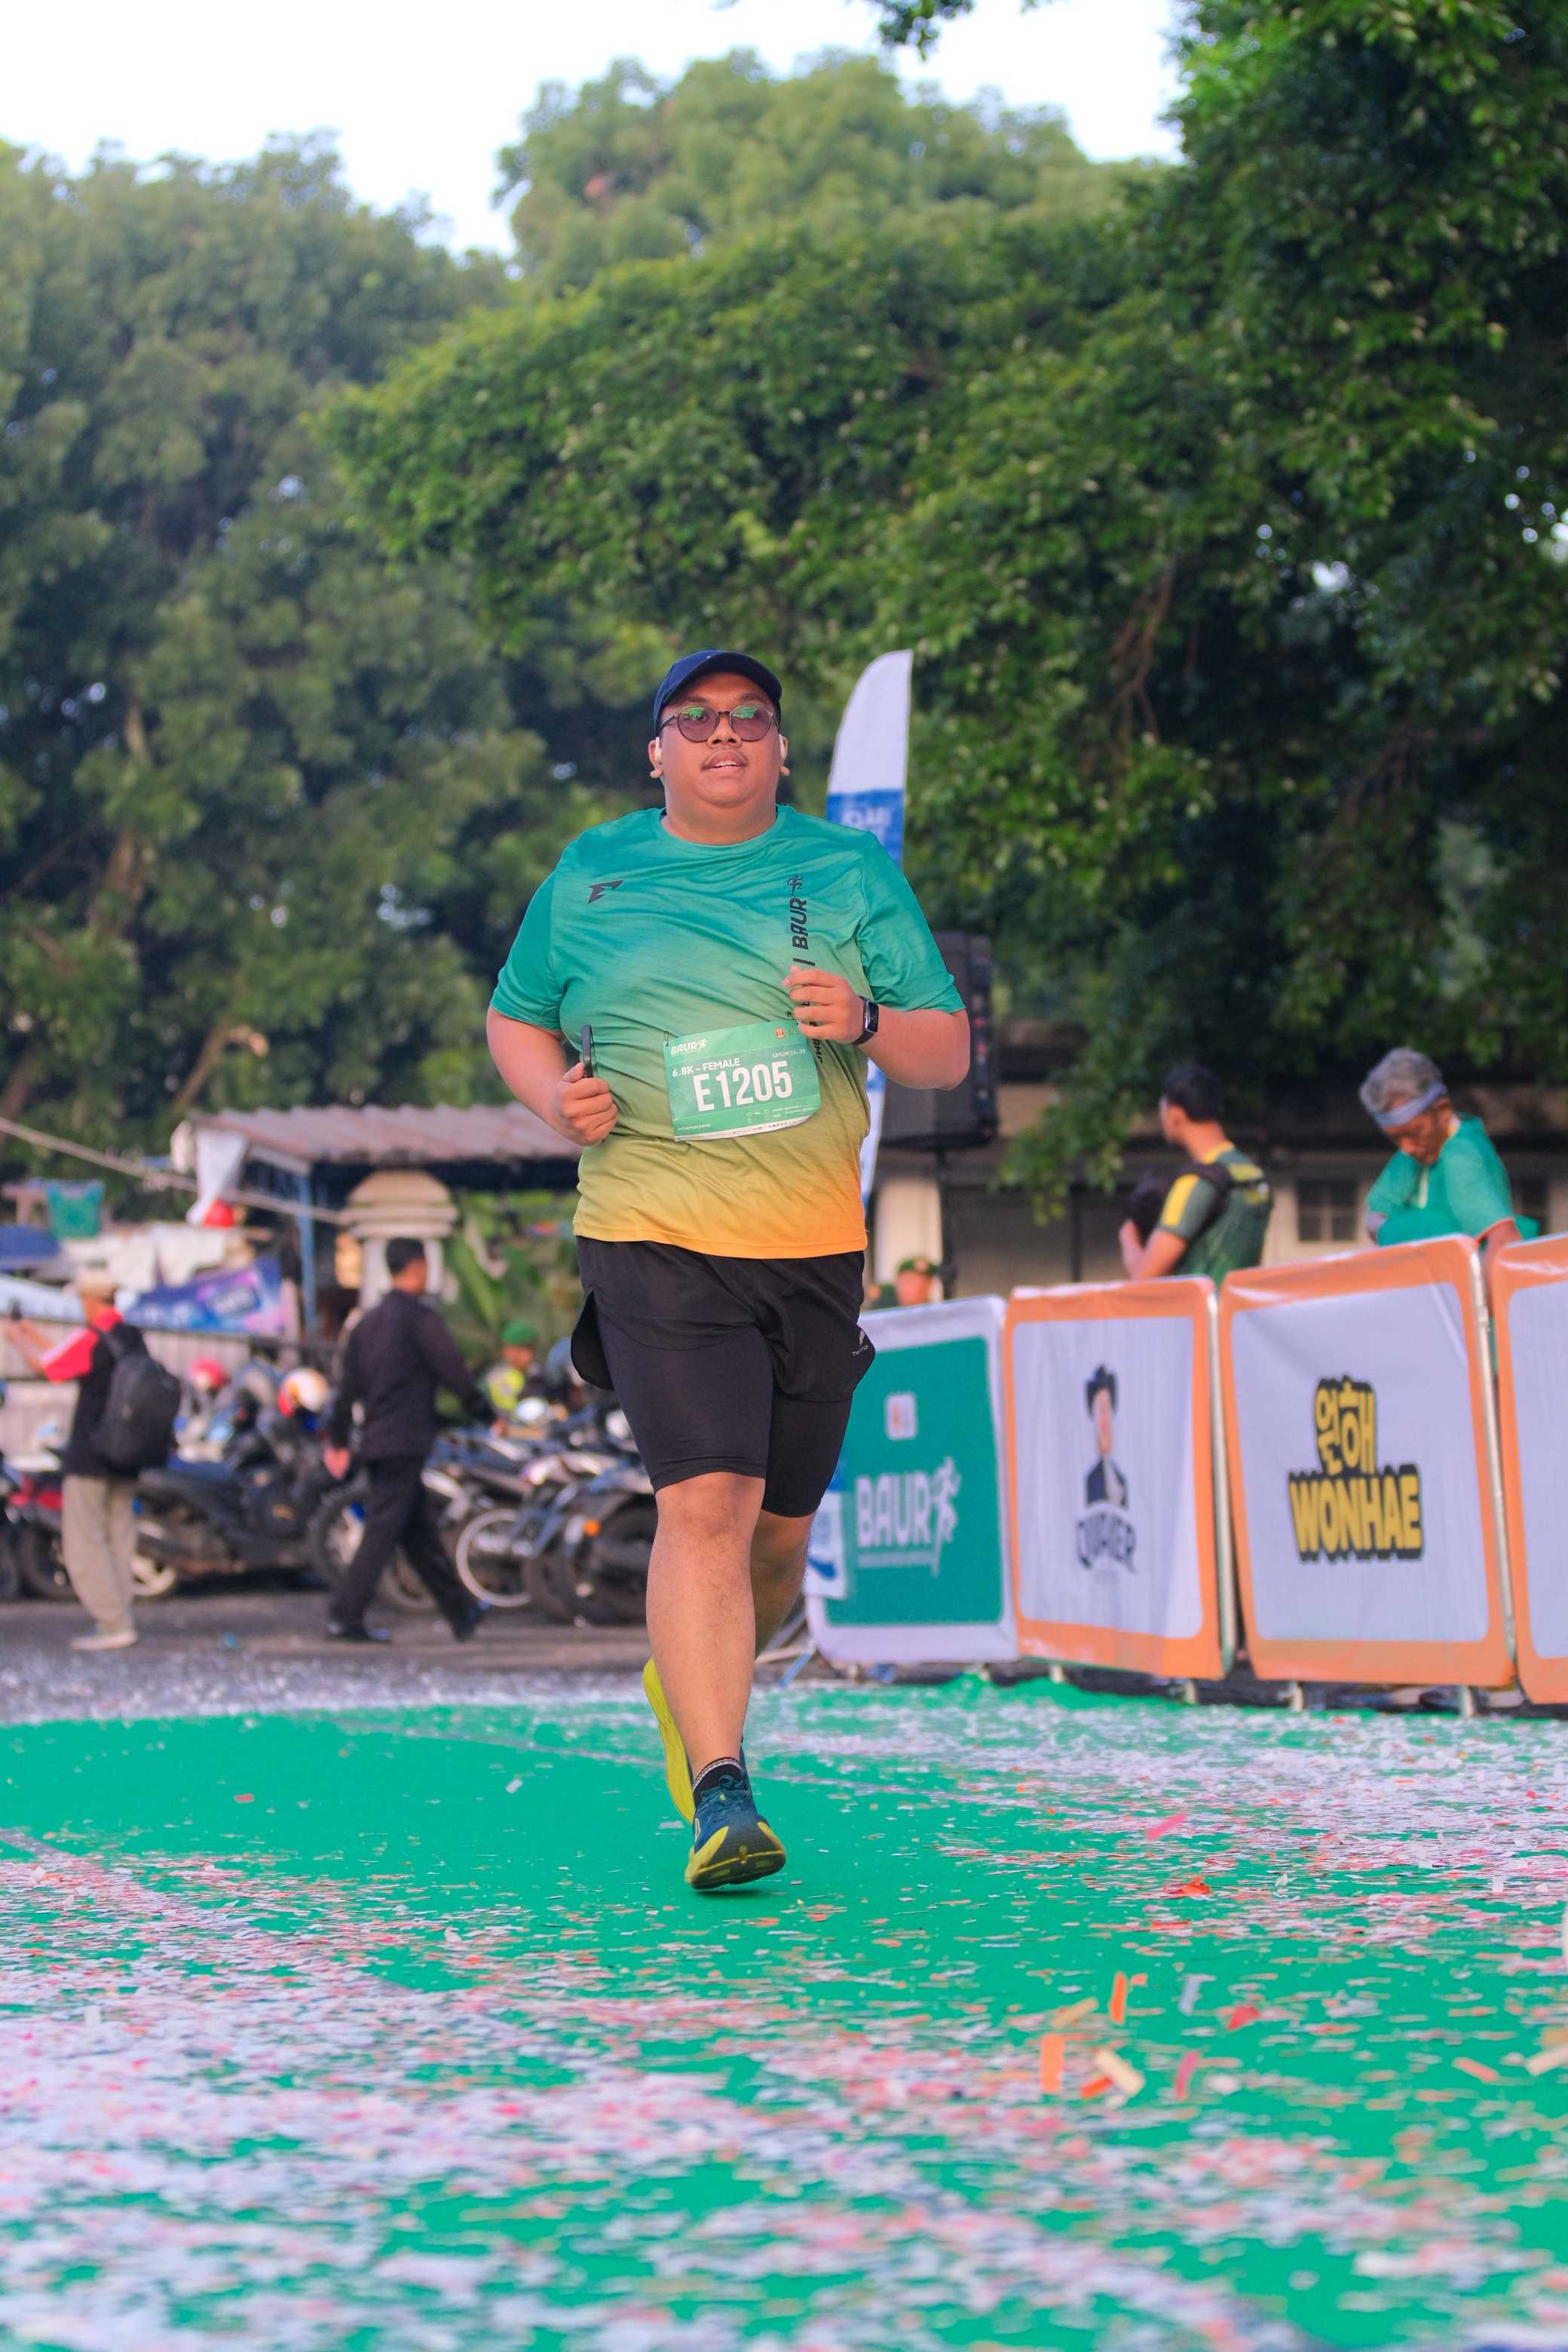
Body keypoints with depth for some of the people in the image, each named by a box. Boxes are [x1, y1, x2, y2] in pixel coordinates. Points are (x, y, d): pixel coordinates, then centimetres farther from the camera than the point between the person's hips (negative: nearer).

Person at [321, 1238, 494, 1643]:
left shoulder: (368, 1322, 14)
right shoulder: (420, 1318, -10)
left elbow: (348, 1384, 14)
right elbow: (453, 1371, -10)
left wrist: (337, 1440, 17)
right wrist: (485, 1412, 4)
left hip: (376, 1439, 9)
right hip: (406, 1441, -9)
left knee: (421, 1532, 13)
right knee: (382, 1532, -9)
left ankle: (461, 1613, 22)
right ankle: (345, 1616, -14)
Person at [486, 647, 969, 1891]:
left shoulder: (850, 869, 8)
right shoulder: (589, 877, 9)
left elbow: (950, 1050, 7)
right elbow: (513, 1019, 21)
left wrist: (867, 1021, -15)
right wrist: (556, 1093, -1)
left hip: (815, 1242, 2)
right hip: (655, 1237, -2)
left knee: (780, 1526, 9)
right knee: (706, 1504, -18)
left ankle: (690, 1683, 40)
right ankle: (720, 1793, -19)